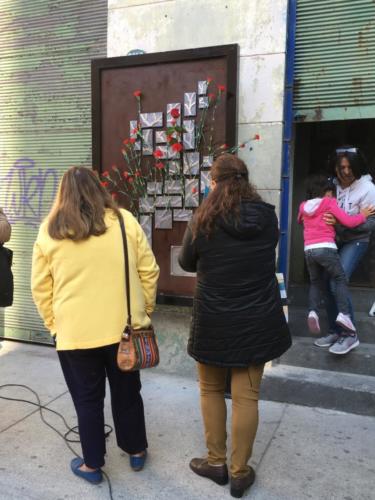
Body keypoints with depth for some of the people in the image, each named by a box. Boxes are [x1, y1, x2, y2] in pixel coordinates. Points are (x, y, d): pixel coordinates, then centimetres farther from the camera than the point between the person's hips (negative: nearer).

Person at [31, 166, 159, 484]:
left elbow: (40, 287, 3)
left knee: (87, 399, 14)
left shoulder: (49, 231, -1)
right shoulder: (125, 221, -1)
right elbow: (149, 272, 1)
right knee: (127, 392, 18)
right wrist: (144, 311, 12)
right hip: (123, 326, 2)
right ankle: (136, 452, 35)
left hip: (74, 332, -1)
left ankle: (92, 465, 29)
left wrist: (54, 325, 11)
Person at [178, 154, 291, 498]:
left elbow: (187, 263, 2)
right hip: (257, 321, 2)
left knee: (211, 390, 19)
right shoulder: (268, 216, -5)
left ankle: (216, 463, 31)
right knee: (246, 396, 11)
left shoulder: (204, 220, -13)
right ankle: (240, 472, 25)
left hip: (214, 322, -2)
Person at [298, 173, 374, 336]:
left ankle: (312, 311, -2)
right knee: (340, 279, 8)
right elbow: (348, 222, -2)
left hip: (308, 250, 5)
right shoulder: (329, 204, -1)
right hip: (326, 248, -5)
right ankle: (343, 314, -5)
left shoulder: (304, 207, 13)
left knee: (316, 282, 18)